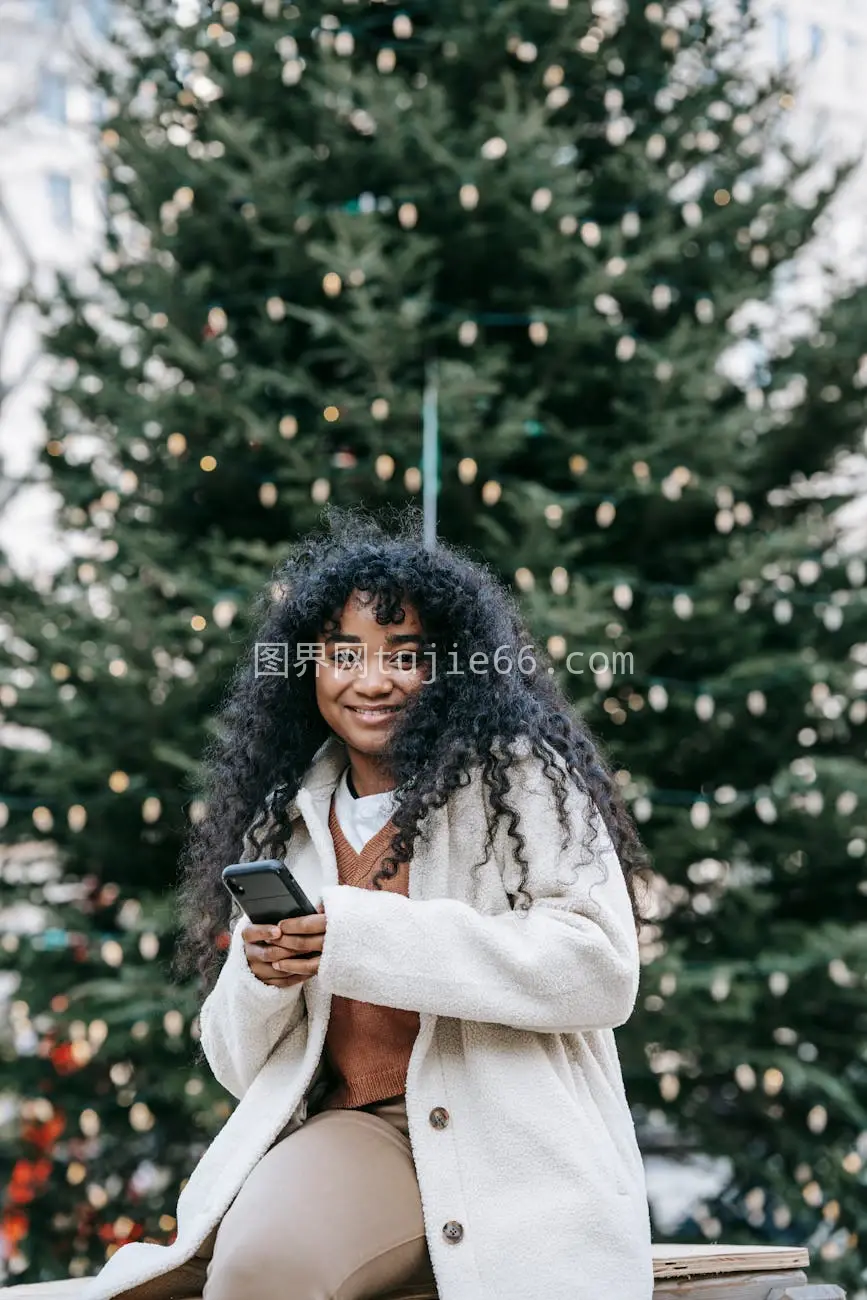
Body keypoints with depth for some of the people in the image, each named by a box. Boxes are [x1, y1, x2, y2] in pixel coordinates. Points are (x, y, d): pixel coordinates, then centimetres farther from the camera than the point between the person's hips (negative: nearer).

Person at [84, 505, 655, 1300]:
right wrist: (261, 976, -6)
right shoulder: (285, 822, 17)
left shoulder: (522, 777, 3)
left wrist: (363, 939, -15)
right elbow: (245, 1068, 19)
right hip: (356, 1126, 4)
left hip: (513, 1138, -4)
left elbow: (602, 968, -11)